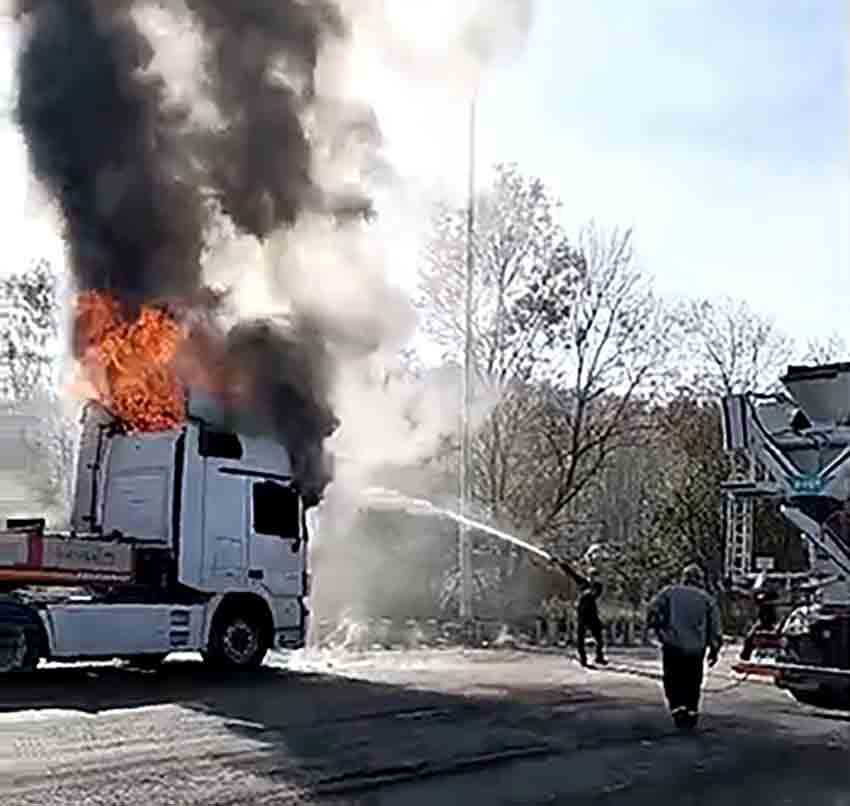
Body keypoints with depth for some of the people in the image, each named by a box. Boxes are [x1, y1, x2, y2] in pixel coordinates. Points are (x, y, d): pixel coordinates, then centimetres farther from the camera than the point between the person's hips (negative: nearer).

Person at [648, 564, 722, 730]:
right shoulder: (707, 599, 9)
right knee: (692, 683, 16)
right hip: (696, 648, 1)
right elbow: (715, 629, 6)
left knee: (673, 681, 8)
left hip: (672, 646, -1)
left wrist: (659, 630, 7)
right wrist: (714, 651, 13)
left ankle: (678, 709, -9)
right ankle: (692, 713, 19)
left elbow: (653, 612, -6)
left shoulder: (670, 592, 6)